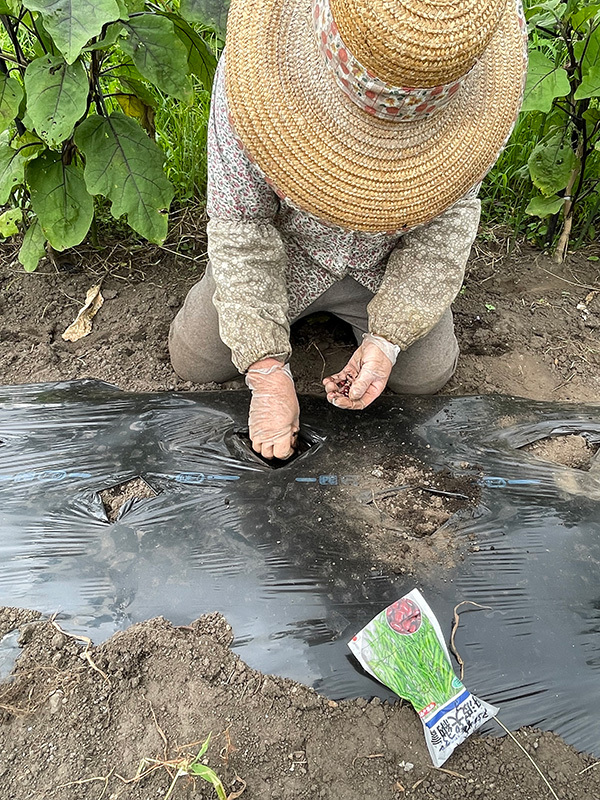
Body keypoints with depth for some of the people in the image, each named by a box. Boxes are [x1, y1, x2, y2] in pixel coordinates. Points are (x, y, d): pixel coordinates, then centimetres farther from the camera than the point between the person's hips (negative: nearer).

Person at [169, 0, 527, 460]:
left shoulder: (472, 78, -26)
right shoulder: (257, 67, -32)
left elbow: (451, 209, -15)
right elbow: (240, 226, -26)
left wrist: (387, 339, -24)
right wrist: (267, 373, -31)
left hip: (383, 264, 1)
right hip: (284, 250, 0)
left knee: (427, 374, -4)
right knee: (196, 361, -1)